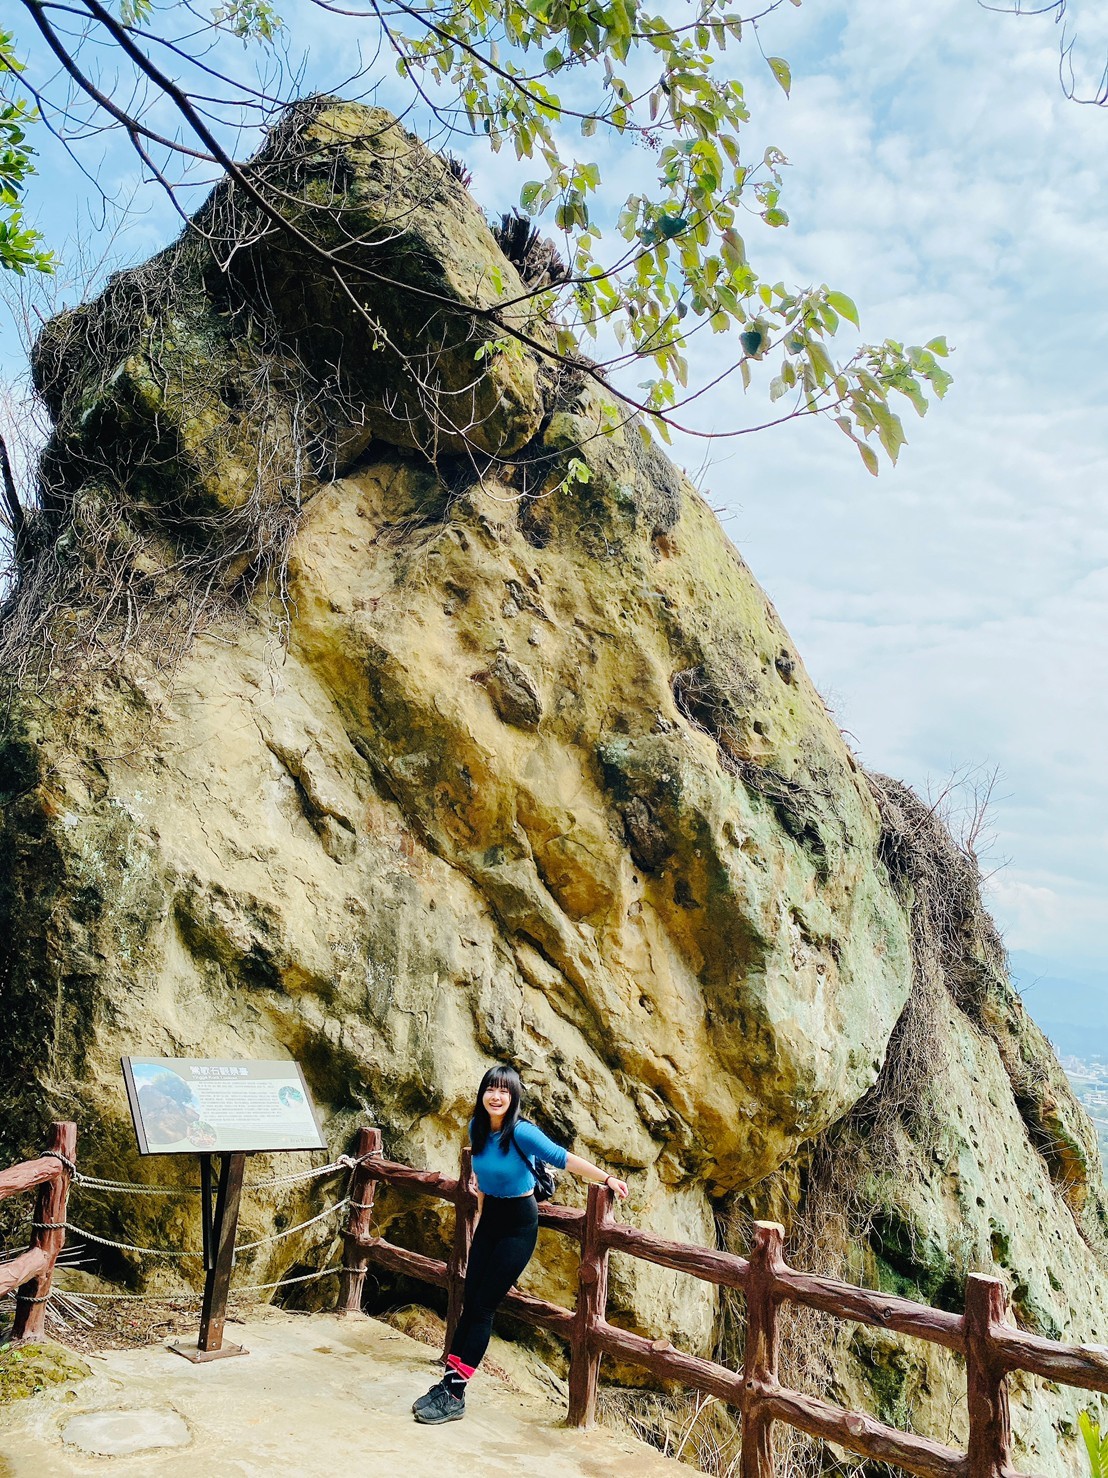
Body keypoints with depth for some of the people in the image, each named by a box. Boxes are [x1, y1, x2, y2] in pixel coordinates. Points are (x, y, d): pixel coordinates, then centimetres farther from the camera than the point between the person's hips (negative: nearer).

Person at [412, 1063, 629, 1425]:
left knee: (482, 1306, -5)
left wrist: (607, 1179, -31)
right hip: (489, 1219, 6)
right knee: (469, 1303, 5)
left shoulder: (521, 1133, -22)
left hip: (519, 1225, -6)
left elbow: (563, 1158, -26)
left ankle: (455, 1395, 1)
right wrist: (479, 1214, 17)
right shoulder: (477, 1129, -3)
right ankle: (448, 1383, 12)